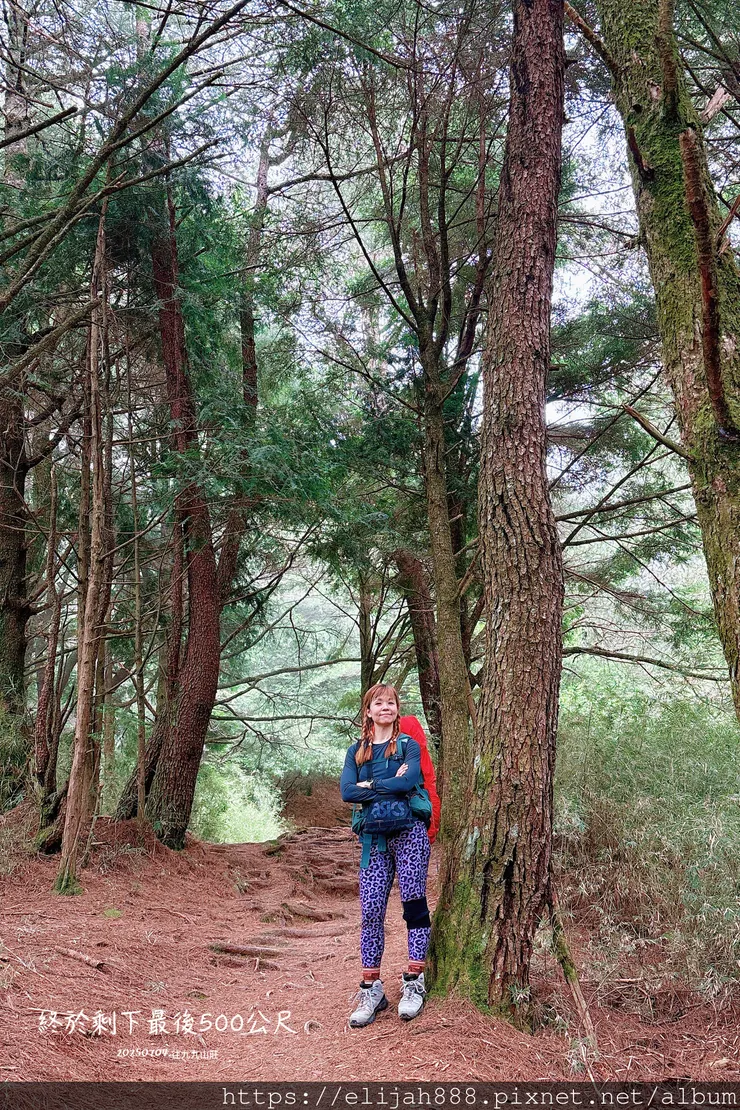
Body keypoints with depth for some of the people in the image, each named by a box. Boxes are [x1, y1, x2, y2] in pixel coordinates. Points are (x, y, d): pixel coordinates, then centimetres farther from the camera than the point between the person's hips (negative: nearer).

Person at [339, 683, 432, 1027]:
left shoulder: (408, 745, 3)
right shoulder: (356, 751, 11)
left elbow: (408, 781, -16)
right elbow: (347, 791, -5)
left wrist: (370, 786, -8)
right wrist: (390, 785, -11)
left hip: (409, 833, -2)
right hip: (374, 837, 3)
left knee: (414, 904, 0)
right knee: (371, 911, 0)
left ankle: (414, 984, 11)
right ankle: (371, 990, 9)